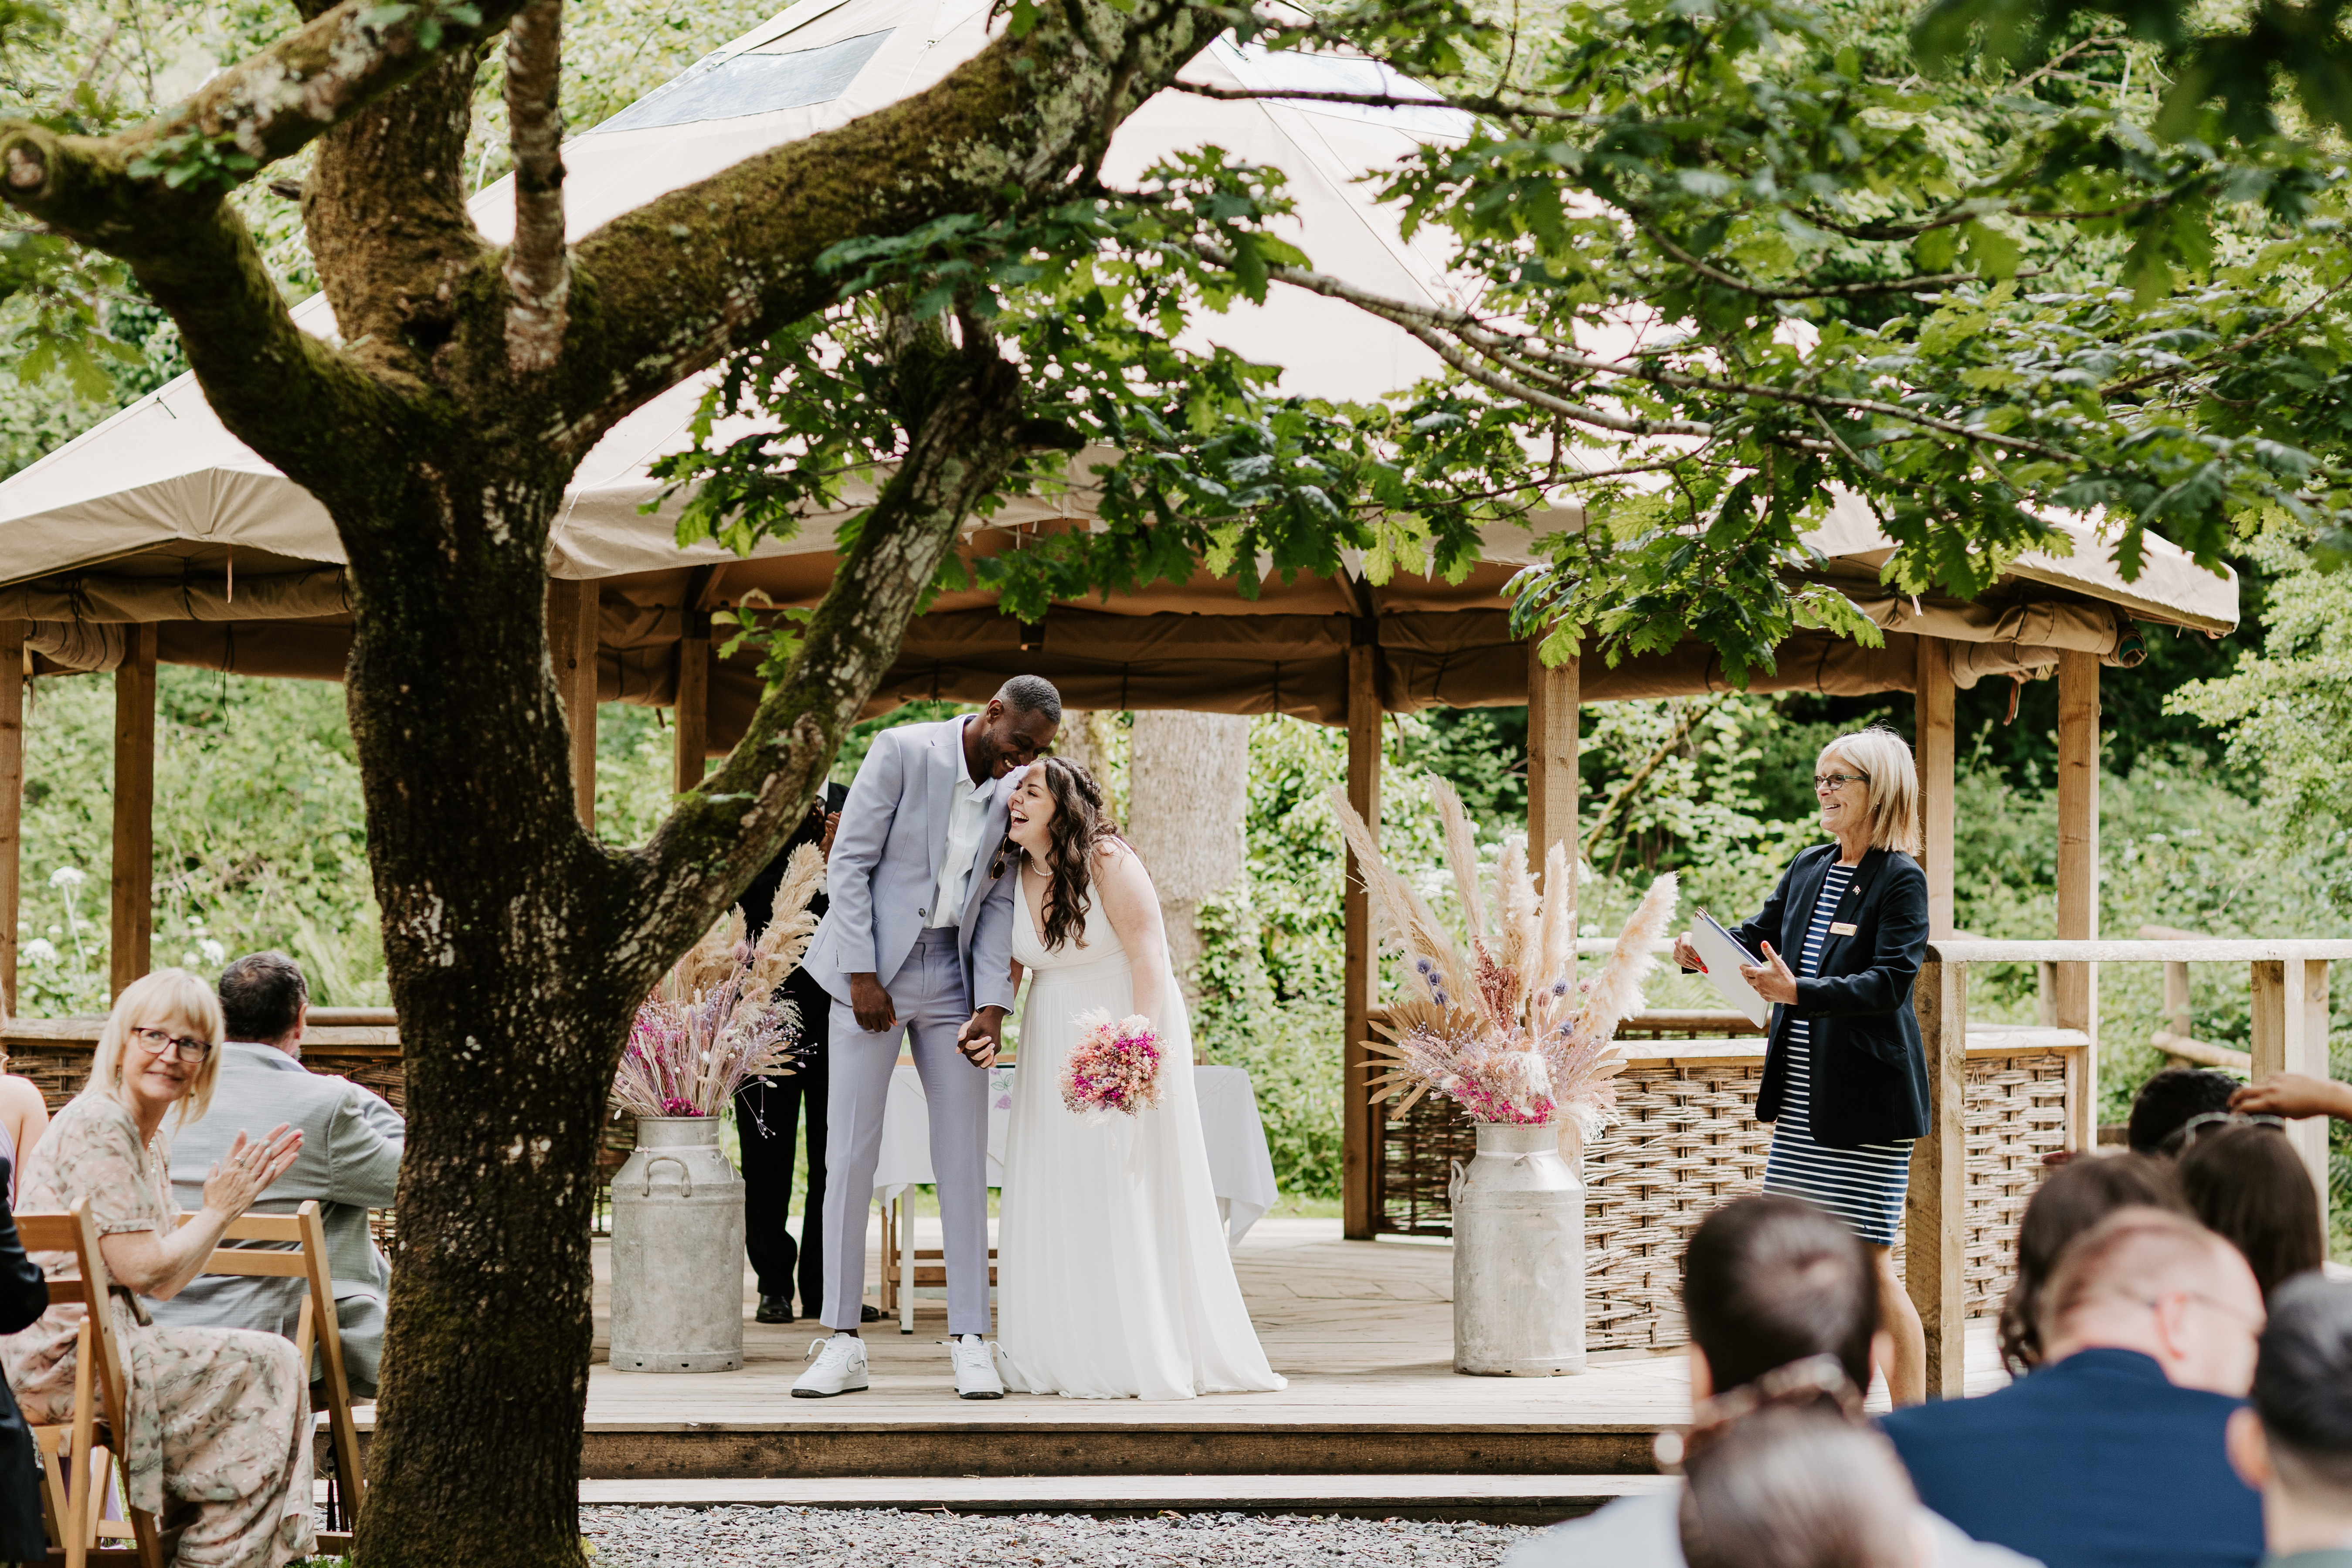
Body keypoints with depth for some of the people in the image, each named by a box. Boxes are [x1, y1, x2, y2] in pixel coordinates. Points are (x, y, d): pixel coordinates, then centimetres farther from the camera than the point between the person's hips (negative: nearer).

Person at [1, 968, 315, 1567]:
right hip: (64, 1356, -10)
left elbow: (167, 1280, 13)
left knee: (266, 1367, 10)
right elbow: (147, 1274, -18)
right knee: (266, 1366, -9)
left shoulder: (151, 1145, 17)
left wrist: (234, 1198, 9)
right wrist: (219, 1210, -6)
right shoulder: (96, 1126, -14)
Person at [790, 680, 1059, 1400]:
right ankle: (843, 1345, 1)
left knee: (965, 1156, -1)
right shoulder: (903, 752, -12)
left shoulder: (1012, 789, 2)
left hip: (951, 976, 4)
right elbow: (849, 863, -12)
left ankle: (970, 1345, 2)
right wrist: (863, 977, -15)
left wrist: (992, 1003, -7)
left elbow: (999, 900, 4)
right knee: (850, 1155, -4)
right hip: (872, 969, -4)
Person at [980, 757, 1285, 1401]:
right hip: (1054, 1044, 6)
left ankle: (1142, 1355, 1)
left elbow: (1148, 955, -19)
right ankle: (1068, 1355, 8)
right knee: (1054, 1195, 2)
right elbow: (1009, 965, 7)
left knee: (1129, 1189, -5)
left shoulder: (1108, 862, -16)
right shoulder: (1014, 875, 1)